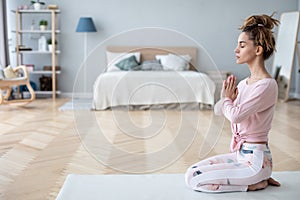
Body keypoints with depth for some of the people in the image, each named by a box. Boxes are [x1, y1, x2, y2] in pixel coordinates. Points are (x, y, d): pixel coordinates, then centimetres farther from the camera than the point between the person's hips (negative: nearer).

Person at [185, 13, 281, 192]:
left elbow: (236, 115, -26)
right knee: (192, 170, 7)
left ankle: (253, 183, 1)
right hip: (240, 154, 9)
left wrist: (226, 98, -5)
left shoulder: (267, 85, -20)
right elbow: (218, 110, 10)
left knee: (194, 179, -12)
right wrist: (228, 98, -12)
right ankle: (257, 178, 11)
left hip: (255, 159, -9)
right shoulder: (244, 83, 8)